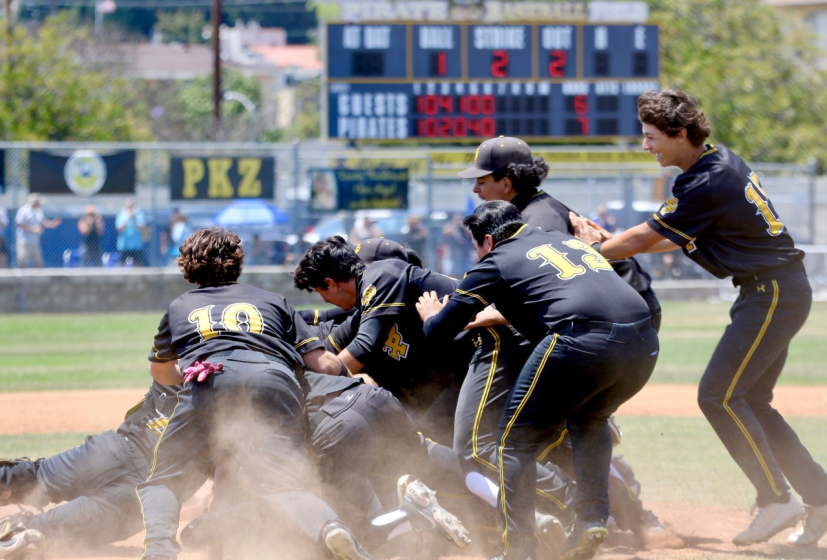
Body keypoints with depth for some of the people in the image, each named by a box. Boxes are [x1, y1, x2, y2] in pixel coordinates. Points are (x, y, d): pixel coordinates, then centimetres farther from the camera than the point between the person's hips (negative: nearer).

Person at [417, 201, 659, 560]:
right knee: (589, 419, 32)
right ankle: (592, 519, 16)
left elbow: (438, 333, 18)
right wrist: (492, 317, 60)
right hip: (643, 345, 6)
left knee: (516, 437, 8)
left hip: (583, 341, -6)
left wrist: (431, 317, 40)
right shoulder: (564, 240, 33)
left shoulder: (497, 261, 16)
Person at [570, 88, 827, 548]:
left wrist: (592, 251, 3)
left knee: (718, 395, -10)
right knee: (750, 402, 12)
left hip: (774, 294, -10)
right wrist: (609, 243, 12)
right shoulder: (723, 161, 9)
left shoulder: (707, 186, -21)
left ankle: (777, 500, -7)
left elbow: (643, 238, -11)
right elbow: (677, 238, 16)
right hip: (777, 291, 10)